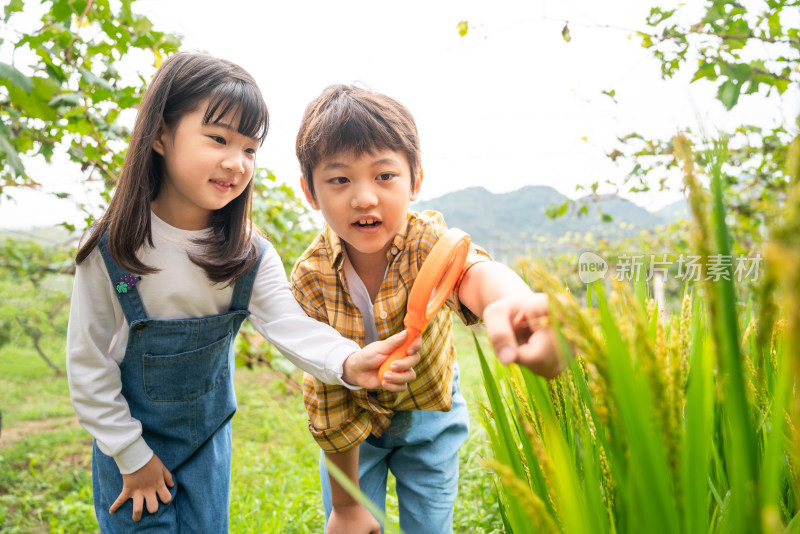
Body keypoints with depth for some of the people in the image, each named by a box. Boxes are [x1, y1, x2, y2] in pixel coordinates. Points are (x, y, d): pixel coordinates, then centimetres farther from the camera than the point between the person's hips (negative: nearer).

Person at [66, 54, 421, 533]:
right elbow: (88, 362, -12)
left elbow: (291, 325, -29)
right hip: (130, 440, -2)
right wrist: (132, 456, -10)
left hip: (210, 436, 2)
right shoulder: (111, 250, -20)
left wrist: (349, 363, -50)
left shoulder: (252, 256, -15)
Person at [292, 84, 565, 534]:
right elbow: (327, 391, -16)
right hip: (354, 421, 0)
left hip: (429, 415, 0)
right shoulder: (310, 276, -24)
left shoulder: (428, 240, -28)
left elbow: (471, 272, -54)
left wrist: (511, 301, -79)